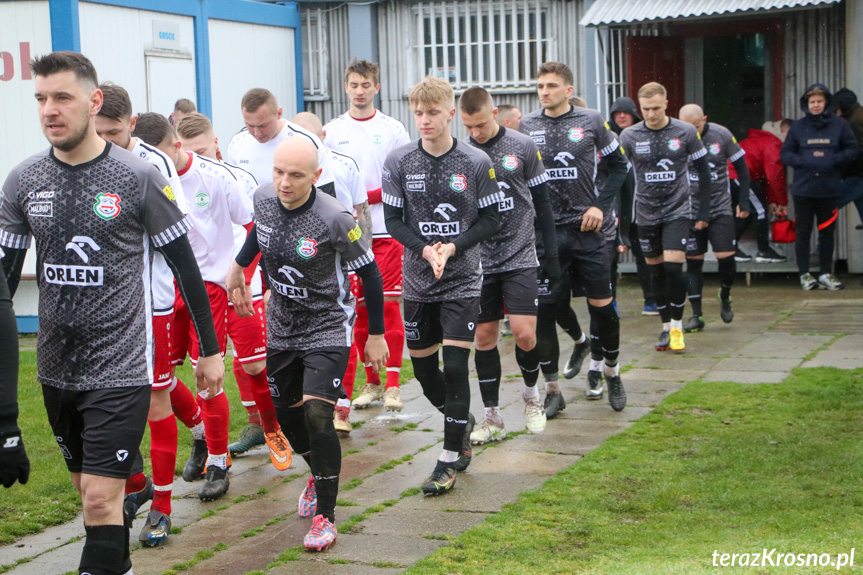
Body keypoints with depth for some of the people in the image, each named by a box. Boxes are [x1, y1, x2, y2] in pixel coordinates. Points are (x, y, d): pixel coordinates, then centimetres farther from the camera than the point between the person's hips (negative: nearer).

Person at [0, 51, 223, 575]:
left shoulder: (138, 178, -10)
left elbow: (185, 267, -1)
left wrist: (211, 350, 4)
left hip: (120, 368, -5)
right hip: (57, 368, 5)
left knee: (101, 498, -10)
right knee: (88, 486, 16)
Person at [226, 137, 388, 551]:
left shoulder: (333, 219, -24)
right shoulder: (264, 198, -9)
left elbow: (369, 273, -12)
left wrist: (376, 335, -6)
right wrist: (238, 267, 25)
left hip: (328, 327, -6)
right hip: (281, 326, 6)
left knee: (316, 414, -19)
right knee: (286, 414, 15)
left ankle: (325, 515, -3)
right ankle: (320, 473, 45)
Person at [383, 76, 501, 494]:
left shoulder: (476, 162, -6)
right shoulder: (399, 161, -2)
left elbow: (490, 221, -2)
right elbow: (394, 221, 0)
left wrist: (453, 247, -17)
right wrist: (425, 249, -17)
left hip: (463, 280, -3)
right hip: (418, 281, 3)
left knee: (455, 366, -10)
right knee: (422, 367, 11)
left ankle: (450, 457, 3)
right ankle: (462, 424, 38)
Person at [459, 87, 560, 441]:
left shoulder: (523, 148, 0)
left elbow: (542, 202, 6)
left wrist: (551, 253, 3)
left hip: (519, 256, -1)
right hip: (478, 261, 2)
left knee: (524, 332, -10)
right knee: (483, 335, 3)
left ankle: (531, 392, 19)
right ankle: (492, 418, 13)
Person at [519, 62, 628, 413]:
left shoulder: (591, 122, 1)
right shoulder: (526, 127, 4)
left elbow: (619, 165, 9)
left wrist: (601, 206, -1)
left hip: (585, 229, -1)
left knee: (602, 305, 2)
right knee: (545, 309, -1)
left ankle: (611, 372, 25)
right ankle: (552, 390, 10)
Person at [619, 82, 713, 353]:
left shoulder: (686, 132, -5)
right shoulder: (629, 136, -3)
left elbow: (703, 171, 4)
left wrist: (704, 212, 2)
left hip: (678, 211, -2)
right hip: (646, 215, 2)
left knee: (673, 267, -14)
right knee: (655, 271, 7)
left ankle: (677, 325, 2)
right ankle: (666, 326, 21)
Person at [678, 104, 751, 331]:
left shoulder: (722, 135, -6)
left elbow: (741, 167, 4)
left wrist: (744, 201, 1)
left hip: (720, 208, 0)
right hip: (690, 210, 0)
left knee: (726, 258, -8)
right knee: (693, 261, 1)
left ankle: (725, 297, 21)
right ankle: (696, 315, 8)